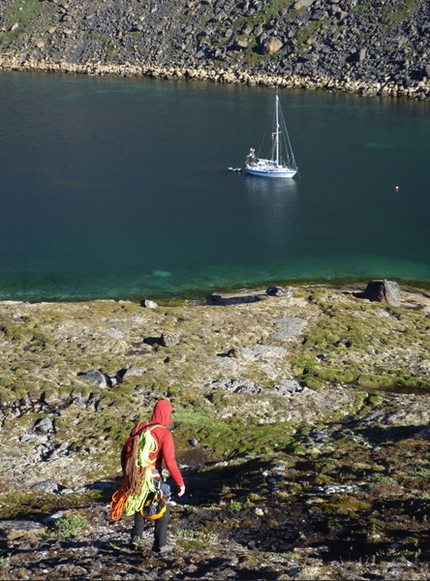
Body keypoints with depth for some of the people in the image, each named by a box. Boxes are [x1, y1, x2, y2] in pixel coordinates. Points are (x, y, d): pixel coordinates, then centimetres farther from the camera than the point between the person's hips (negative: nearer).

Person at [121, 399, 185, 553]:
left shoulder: (138, 427, 2)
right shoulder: (164, 434, -14)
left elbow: (124, 452, 9)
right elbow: (170, 462, -19)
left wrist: (126, 472, 23)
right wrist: (180, 483, -11)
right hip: (153, 478, -5)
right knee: (163, 510, 13)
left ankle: (136, 536, 16)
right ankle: (159, 544, 14)